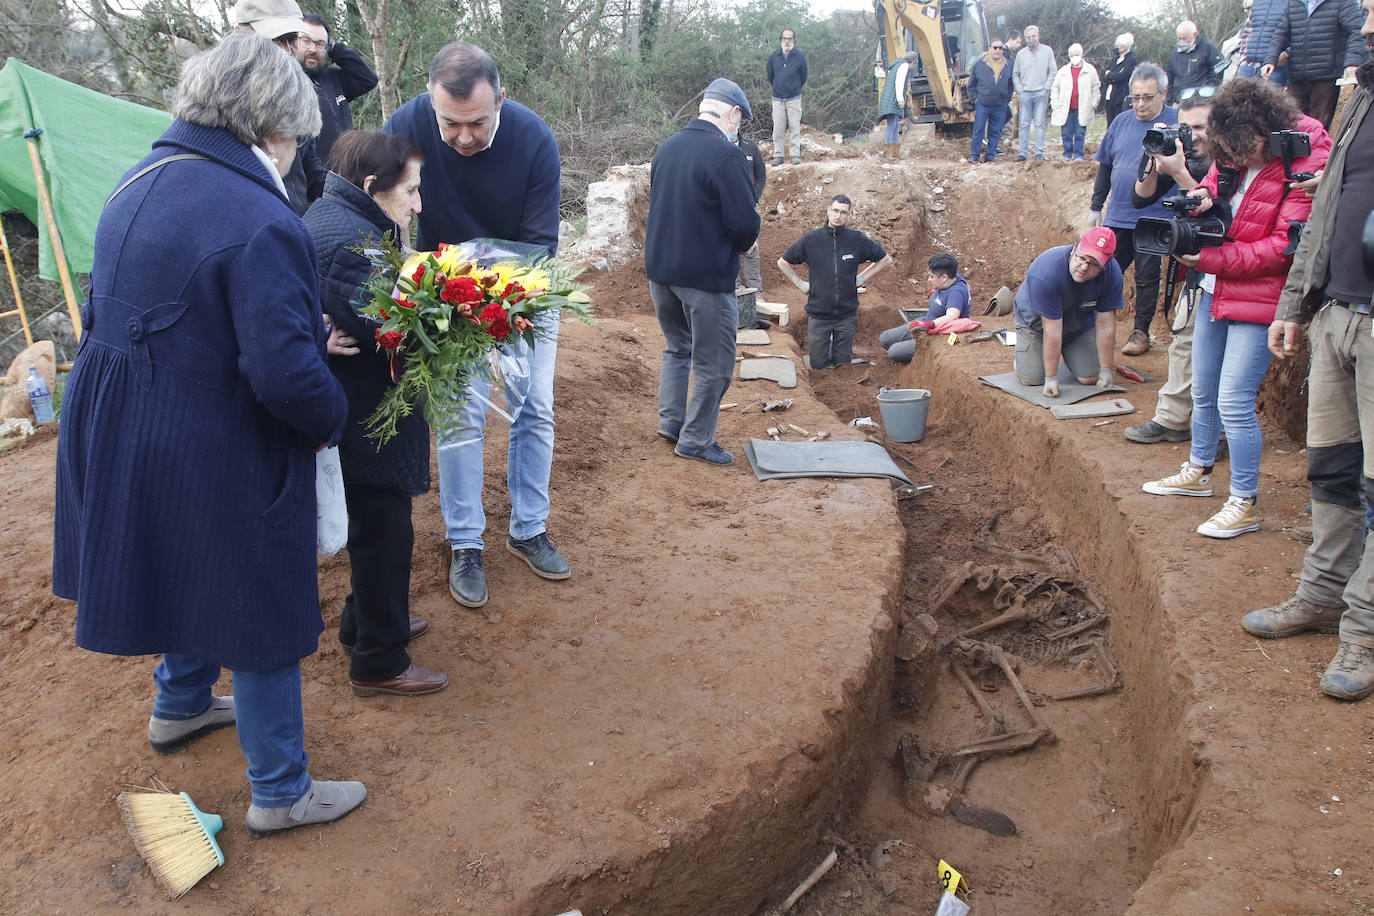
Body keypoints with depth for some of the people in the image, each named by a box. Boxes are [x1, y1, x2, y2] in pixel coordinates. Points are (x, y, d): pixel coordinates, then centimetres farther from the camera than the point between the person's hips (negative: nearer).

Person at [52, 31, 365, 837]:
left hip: (118, 437, 9)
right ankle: (281, 792, 25)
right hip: (219, 458, -9)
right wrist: (332, 421, -10)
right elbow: (285, 372, -30)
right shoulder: (260, 223, -25)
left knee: (198, 577, 31)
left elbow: (109, 315, 12)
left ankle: (180, 707, 54)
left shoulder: (138, 186, 3)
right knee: (262, 613, 9)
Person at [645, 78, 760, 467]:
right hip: (706, 275, -8)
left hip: (660, 269, 8)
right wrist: (739, 246, 1)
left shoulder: (666, 148, 8)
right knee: (713, 363, 5)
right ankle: (695, 440, 12)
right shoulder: (726, 155, -17)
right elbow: (745, 222, -19)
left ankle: (670, 420, 25)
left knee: (677, 346, 25)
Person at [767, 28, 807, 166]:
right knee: (778, 128, 0)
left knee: (795, 127, -3)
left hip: (794, 98, -1)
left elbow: (803, 77, 10)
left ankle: (796, 155, -1)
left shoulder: (800, 57, -1)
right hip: (777, 98, 1)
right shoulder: (773, 56, 3)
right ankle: (778, 155, 5)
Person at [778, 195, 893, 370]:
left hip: (847, 314, 1)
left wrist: (862, 278, 5)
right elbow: (783, 262, 8)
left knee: (843, 364, 9)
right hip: (818, 314, -1)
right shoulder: (811, 239, -3)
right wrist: (800, 284, 0)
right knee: (818, 364, 7)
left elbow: (886, 259, 11)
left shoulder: (857, 240, -2)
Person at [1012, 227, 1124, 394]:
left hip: (1080, 326, 3)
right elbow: (1052, 330, -36)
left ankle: (1068, 355, 26)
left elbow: (1105, 325, -20)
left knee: (1091, 379, -7)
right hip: (1035, 323, -3)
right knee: (1031, 380, -14)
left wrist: (1106, 370, -17)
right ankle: (1021, 356, 21)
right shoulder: (1046, 272, -37)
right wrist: (1051, 377, -32)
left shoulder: (1112, 273, -27)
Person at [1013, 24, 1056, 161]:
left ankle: (1039, 152, 0)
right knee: (1024, 124, 1)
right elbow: (1015, 74, 13)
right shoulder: (1021, 54, 8)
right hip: (1025, 93, 1)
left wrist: (1046, 88, -3)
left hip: (1041, 93, -1)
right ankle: (1023, 152, 3)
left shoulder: (1047, 51, 5)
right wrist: (1019, 90, 3)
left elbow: (1052, 72, 5)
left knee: (1040, 123, -2)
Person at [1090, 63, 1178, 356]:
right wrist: (1096, 206, 16)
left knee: (1147, 278, 5)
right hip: (1117, 216, 4)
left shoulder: (1177, 123, -7)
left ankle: (1141, 332, 17)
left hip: (1153, 219, -4)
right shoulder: (1121, 122, 7)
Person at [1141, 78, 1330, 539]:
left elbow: (1282, 249, -19)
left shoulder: (1305, 167, -17)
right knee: (1203, 393, 18)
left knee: (1233, 402, -9)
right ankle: (1198, 472, 39)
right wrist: (1203, 195, -4)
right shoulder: (1233, 159, 3)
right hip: (1215, 292, 7)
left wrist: (1209, 259, -22)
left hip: (1256, 300, -7)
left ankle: (1244, 504, 4)